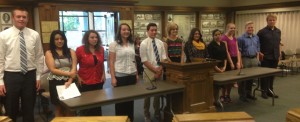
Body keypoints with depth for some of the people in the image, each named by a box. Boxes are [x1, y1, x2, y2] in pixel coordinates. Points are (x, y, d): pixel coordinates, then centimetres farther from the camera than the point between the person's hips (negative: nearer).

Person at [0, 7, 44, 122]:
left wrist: (38, 76, 2)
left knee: (29, 110, 15)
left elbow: (39, 57, 4)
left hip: (30, 76, 1)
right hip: (11, 76, -1)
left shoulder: (35, 35, 0)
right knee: (11, 111, 13)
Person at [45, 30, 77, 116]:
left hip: (70, 82, 2)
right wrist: (69, 73, -16)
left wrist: (70, 81, -17)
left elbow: (74, 68, -2)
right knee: (59, 108, 10)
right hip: (56, 83, -1)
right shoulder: (49, 53, 0)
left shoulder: (71, 52, 6)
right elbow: (53, 70, -8)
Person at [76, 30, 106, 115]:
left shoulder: (101, 49, 3)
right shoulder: (80, 49, -12)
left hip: (98, 81, 4)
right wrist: (78, 77, -10)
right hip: (85, 82, -4)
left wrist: (103, 74, 7)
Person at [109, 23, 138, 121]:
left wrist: (137, 74, 12)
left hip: (131, 75, 5)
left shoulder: (132, 44, 11)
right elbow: (111, 62, -7)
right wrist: (113, 77, -13)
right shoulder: (114, 44, -5)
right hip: (120, 76, -5)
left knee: (130, 99, 11)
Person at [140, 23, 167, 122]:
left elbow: (163, 58, 4)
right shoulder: (144, 43, -8)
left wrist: (160, 70, -10)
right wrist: (155, 70, -14)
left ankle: (157, 112, 30)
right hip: (149, 71, -4)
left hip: (159, 71, 4)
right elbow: (144, 60, -12)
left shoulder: (160, 43, 6)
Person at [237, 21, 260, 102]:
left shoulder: (256, 37, 12)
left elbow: (258, 49, 17)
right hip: (245, 59, -6)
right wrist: (240, 62, -13)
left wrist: (257, 59, 9)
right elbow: (239, 51, -9)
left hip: (254, 59, 6)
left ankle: (248, 93, 24)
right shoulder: (241, 38, -7)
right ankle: (242, 95, 7)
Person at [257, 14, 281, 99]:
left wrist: (279, 54, 12)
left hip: (275, 57, 5)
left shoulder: (278, 31, 9)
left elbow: (278, 44, 16)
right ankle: (264, 91, 14)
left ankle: (270, 90, 23)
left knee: (272, 75, 11)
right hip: (265, 57, -5)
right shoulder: (262, 31, -7)